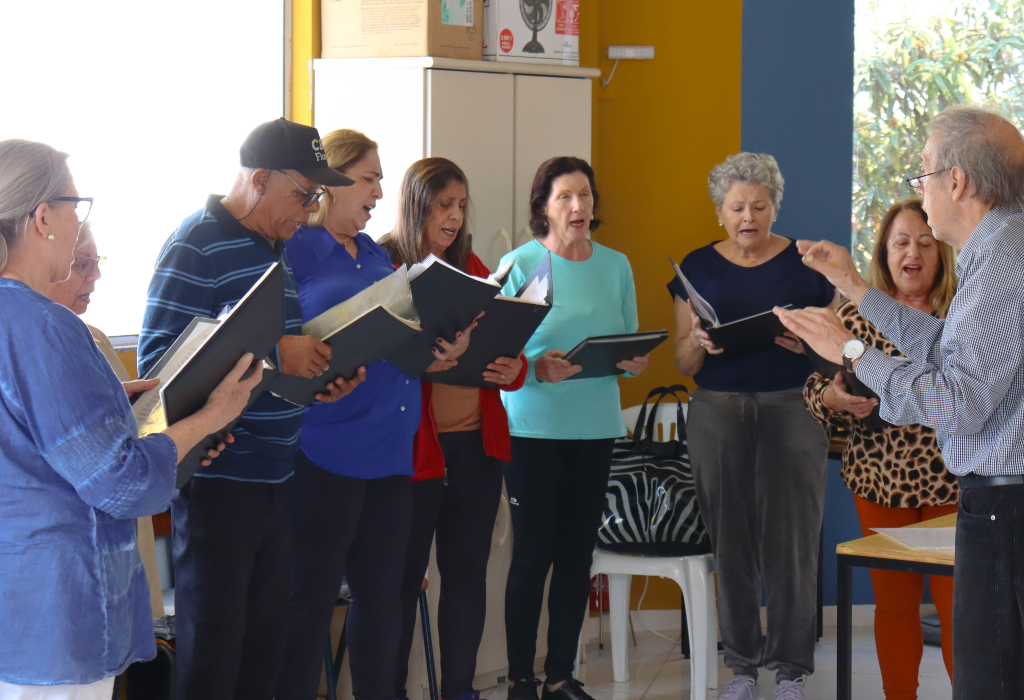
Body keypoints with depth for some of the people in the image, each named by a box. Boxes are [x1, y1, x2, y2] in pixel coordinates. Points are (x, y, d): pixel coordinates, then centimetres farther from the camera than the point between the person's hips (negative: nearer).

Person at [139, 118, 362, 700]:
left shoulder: (275, 247, 16)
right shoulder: (199, 245, -12)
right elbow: (157, 362, -20)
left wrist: (319, 371, 3)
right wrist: (274, 354, -24)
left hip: (275, 475, 8)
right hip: (219, 478, -8)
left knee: (266, 641, 12)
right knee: (214, 648, -2)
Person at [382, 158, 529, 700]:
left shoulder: (473, 269, 15)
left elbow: (504, 346, 16)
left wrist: (512, 369, -7)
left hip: (476, 442, 6)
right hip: (413, 445, -5)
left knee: (467, 571, 7)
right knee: (403, 575, 0)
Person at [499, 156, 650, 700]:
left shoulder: (616, 266, 11)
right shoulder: (518, 265, -3)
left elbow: (632, 344, 14)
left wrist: (634, 363, -8)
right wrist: (537, 369, -24)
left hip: (595, 427, 4)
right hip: (533, 426, -4)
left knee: (577, 553, 6)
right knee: (532, 552, -3)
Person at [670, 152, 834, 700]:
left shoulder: (807, 264, 5)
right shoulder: (698, 268, 9)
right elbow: (682, 363, 9)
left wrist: (806, 343, -16)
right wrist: (700, 343, -13)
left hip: (791, 406, -2)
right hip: (718, 409, 2)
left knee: (792, 536, -6)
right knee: (729, 537, 1)